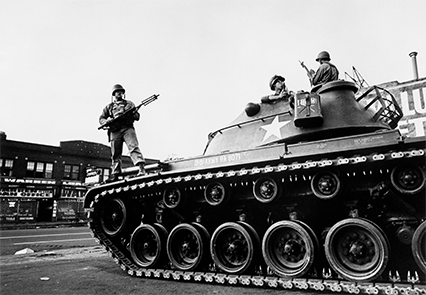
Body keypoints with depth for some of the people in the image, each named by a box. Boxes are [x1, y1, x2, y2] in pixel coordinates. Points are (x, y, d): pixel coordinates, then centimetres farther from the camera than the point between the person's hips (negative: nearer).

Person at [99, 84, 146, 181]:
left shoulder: (129, 103, 19)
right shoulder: (109, 106, 23)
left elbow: (137, 116, 14)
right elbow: (101, 118, 20)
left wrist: (131, 114, -9)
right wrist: (106, 121, -3)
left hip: (128, 128, -2)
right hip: (115, 131, 2)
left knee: (134, 147, -21)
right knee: (115, 154, 1)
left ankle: (141, 169, -33)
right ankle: (115, 174, 6)